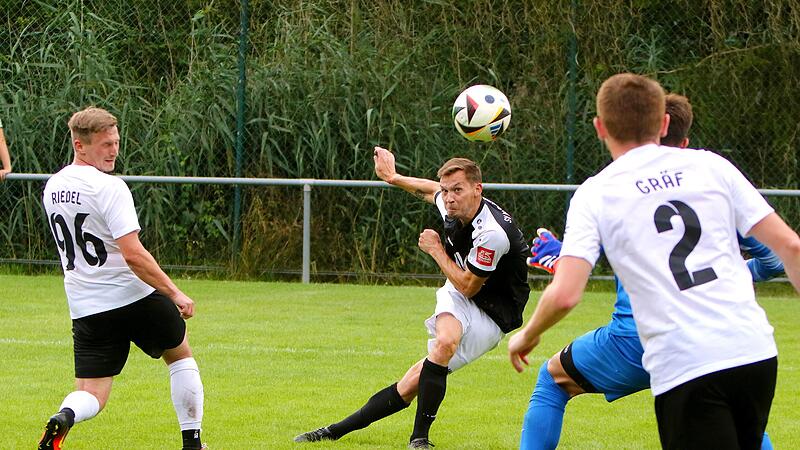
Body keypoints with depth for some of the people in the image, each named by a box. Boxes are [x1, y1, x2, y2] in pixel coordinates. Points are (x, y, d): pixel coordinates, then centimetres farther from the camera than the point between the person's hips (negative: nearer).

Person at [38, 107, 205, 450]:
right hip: (134, 296, -5)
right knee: (181, 356, 22)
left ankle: (64, 417, -29)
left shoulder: (52, 187, 7)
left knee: (92, 396, 5)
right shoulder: (108, 187, -18)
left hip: (85, 307, 5)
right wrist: (175, 294, -17)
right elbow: (133, 255, -24)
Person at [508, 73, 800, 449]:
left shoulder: (595, 194, 4)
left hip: (682, 368, -4)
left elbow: (564, 295, -6)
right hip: (756, 352, 4)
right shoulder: (710, 165, 11)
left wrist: (527, 335, 14)